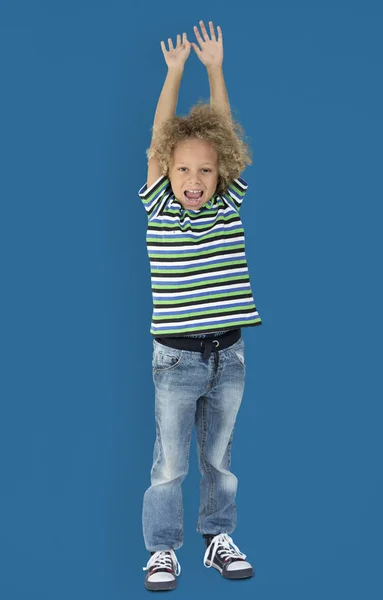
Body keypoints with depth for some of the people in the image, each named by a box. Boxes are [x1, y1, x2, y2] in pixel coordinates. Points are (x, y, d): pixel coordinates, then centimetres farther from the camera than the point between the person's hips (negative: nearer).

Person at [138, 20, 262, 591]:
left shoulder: (229, 205, 1)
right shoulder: (159, 208, -4)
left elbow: (225, 134, 0)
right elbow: (160, 139, -9)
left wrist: (215, 68, 1)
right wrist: (175, 70, -9)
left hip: (228, 354, 3)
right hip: (177, 357, -2)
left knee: (221, 458, 15)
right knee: (170, 464, 5)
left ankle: (219, 536, 31)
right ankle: (163, 548, 20)